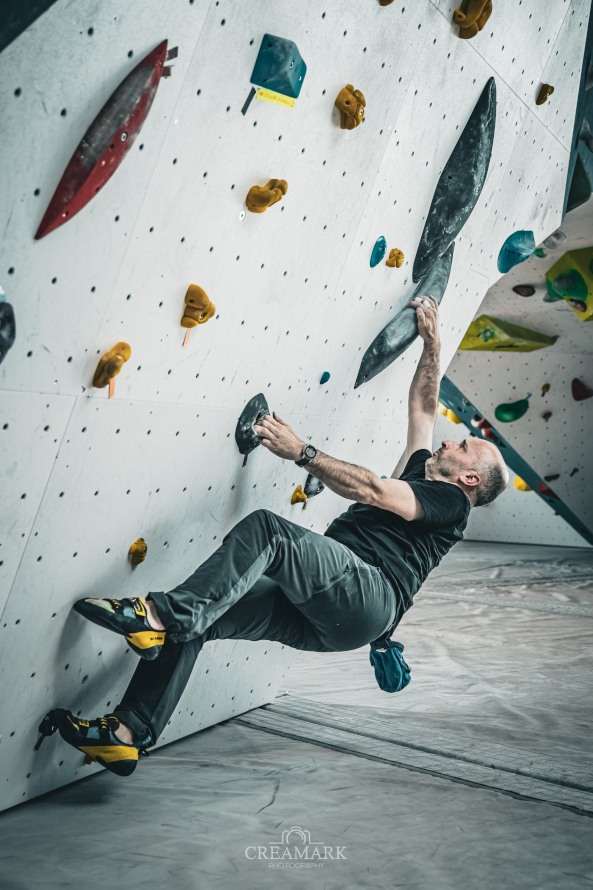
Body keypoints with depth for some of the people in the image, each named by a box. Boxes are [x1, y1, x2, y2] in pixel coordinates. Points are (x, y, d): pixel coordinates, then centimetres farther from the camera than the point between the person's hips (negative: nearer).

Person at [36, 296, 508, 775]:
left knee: (265, 528, -29)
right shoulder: (421, 475, 32)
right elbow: (423, 407, 40)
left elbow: (372, 491, -9)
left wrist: (301, 451, -9)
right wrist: (432, 344, 38)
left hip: (367, 598, -8)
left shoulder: (449, 500, 6)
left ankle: (164, 614, -34)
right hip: (322, 616, 8)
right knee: (194, 619, -8)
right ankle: (128, 732, -9)